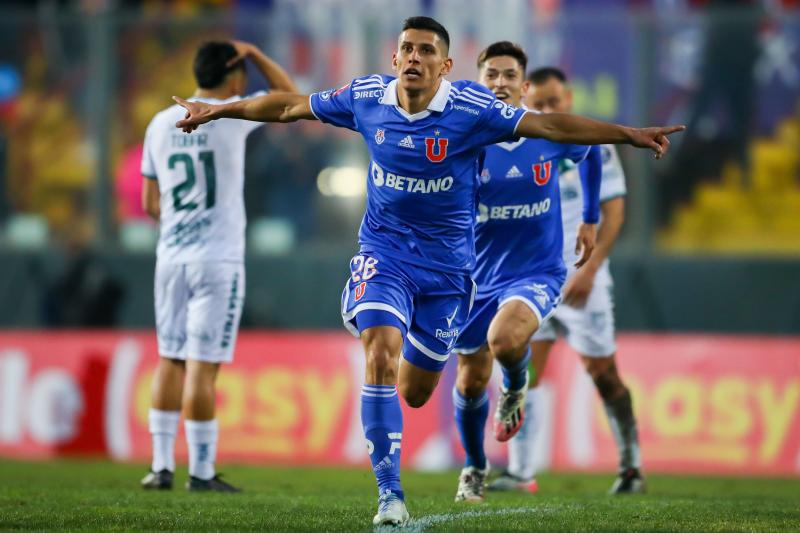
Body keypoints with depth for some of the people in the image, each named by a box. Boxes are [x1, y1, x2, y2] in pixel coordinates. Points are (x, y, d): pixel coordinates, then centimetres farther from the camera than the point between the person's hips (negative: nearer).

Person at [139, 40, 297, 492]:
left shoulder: (161, 124, 8)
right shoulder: (232, 116, -8)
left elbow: (151, 203, 14)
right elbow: (291, 96, 8)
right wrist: (253, 53, 11)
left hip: (171, 256, 5)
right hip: (218, 259, -5)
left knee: (170, 360, 10)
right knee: (203, 365, -5)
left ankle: (162, 466, 10)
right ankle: (201, 472, -2)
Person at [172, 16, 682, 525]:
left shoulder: (471, 109, -15)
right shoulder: (367, 97, -8)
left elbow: (550, 125, -16)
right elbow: (289, 106, 6)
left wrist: (629, 134, -22)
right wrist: (216, 110, 13)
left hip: (447, 261, 0)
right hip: (384, 253, 0)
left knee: (415, 392, 7)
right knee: (382, 356, -22)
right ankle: (390, 494, -15)